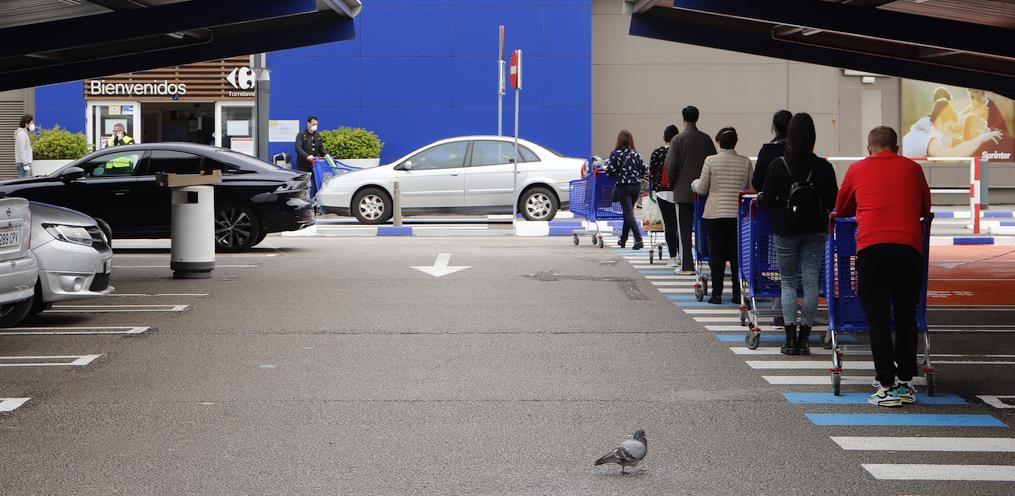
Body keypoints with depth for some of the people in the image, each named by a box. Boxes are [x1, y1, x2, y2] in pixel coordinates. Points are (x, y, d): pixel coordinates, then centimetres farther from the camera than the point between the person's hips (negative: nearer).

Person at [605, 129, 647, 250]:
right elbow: (644, 171, 4)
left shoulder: (615, 154, -8)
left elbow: (610, 172, -11)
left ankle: (638, 239, -19)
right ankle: (623, 240, 26)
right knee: (628, 212, 17)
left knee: (629, 213, -3)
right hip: (636, 186, 4)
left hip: (623, 186, -4)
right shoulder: (636, 154, 3)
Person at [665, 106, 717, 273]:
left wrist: (671, 184, 5)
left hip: (683, 191, -3)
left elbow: (670, 165, -10)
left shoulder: (677, 140, -9)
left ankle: (687, 265, 0)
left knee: (684, 229, 1)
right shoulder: (706, 139, 0)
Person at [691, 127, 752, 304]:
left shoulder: (711, 161, -5)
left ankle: (717, 293, 3)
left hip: (715, 214, -2)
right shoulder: (746, 162, 0)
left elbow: (702, 189, 0)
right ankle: (737, 293, 8)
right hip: (739, 215, 2)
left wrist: (694, 183, 22)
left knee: (716, 254, 4)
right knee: (737, 254, 7)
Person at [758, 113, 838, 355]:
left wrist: (760, 198, 12)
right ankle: (804, 338, 5)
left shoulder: (777, 165, -11)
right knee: (811, 282, 6)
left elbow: (767, 202, -10)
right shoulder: (823, 167, -7)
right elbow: (833, 202, -3)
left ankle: (791, 338, 1)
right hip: (815, 231, 1)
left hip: (786, 231, -1)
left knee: (788, 282, 9)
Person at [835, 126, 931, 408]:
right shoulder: (912, 168, 17)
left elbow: (840, 209, 28)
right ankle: (905, 383, 17)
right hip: (909, 247, 1)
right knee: (906, 317, 14)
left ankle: (887, 386, -4)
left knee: (878, 320, 1)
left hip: (871, 248, -1)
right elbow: (926, 210, 28)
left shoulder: (858, 170, 15)